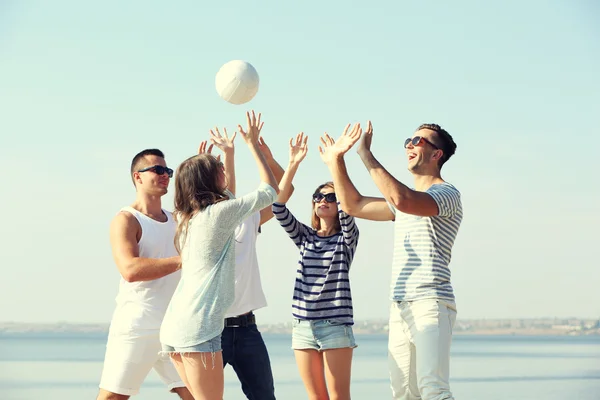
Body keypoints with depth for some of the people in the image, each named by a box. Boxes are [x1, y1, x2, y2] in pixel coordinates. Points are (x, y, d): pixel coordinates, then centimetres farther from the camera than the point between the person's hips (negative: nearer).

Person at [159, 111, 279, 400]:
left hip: (173, 326, 9)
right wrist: (253, 144, 12)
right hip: (197, 327, -9)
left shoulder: (186, 217, 14)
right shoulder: (220, 213, -8)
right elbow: (271, 189, 3)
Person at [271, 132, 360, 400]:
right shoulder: (304, 237, 13)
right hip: (303, 325, 4)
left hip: (335, 325, -4)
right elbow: (279, 207, -1)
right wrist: (293, 165, -11)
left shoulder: (347, 237, 3)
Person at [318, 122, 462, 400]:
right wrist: (336, 162, 17)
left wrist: (366, 155, -17)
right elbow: (354, 205, 26)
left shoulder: (447, 194, -4)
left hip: (430, 305, -8)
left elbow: (401, 199, -22)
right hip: (400, 307, 8)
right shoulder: (407, 199, 25)